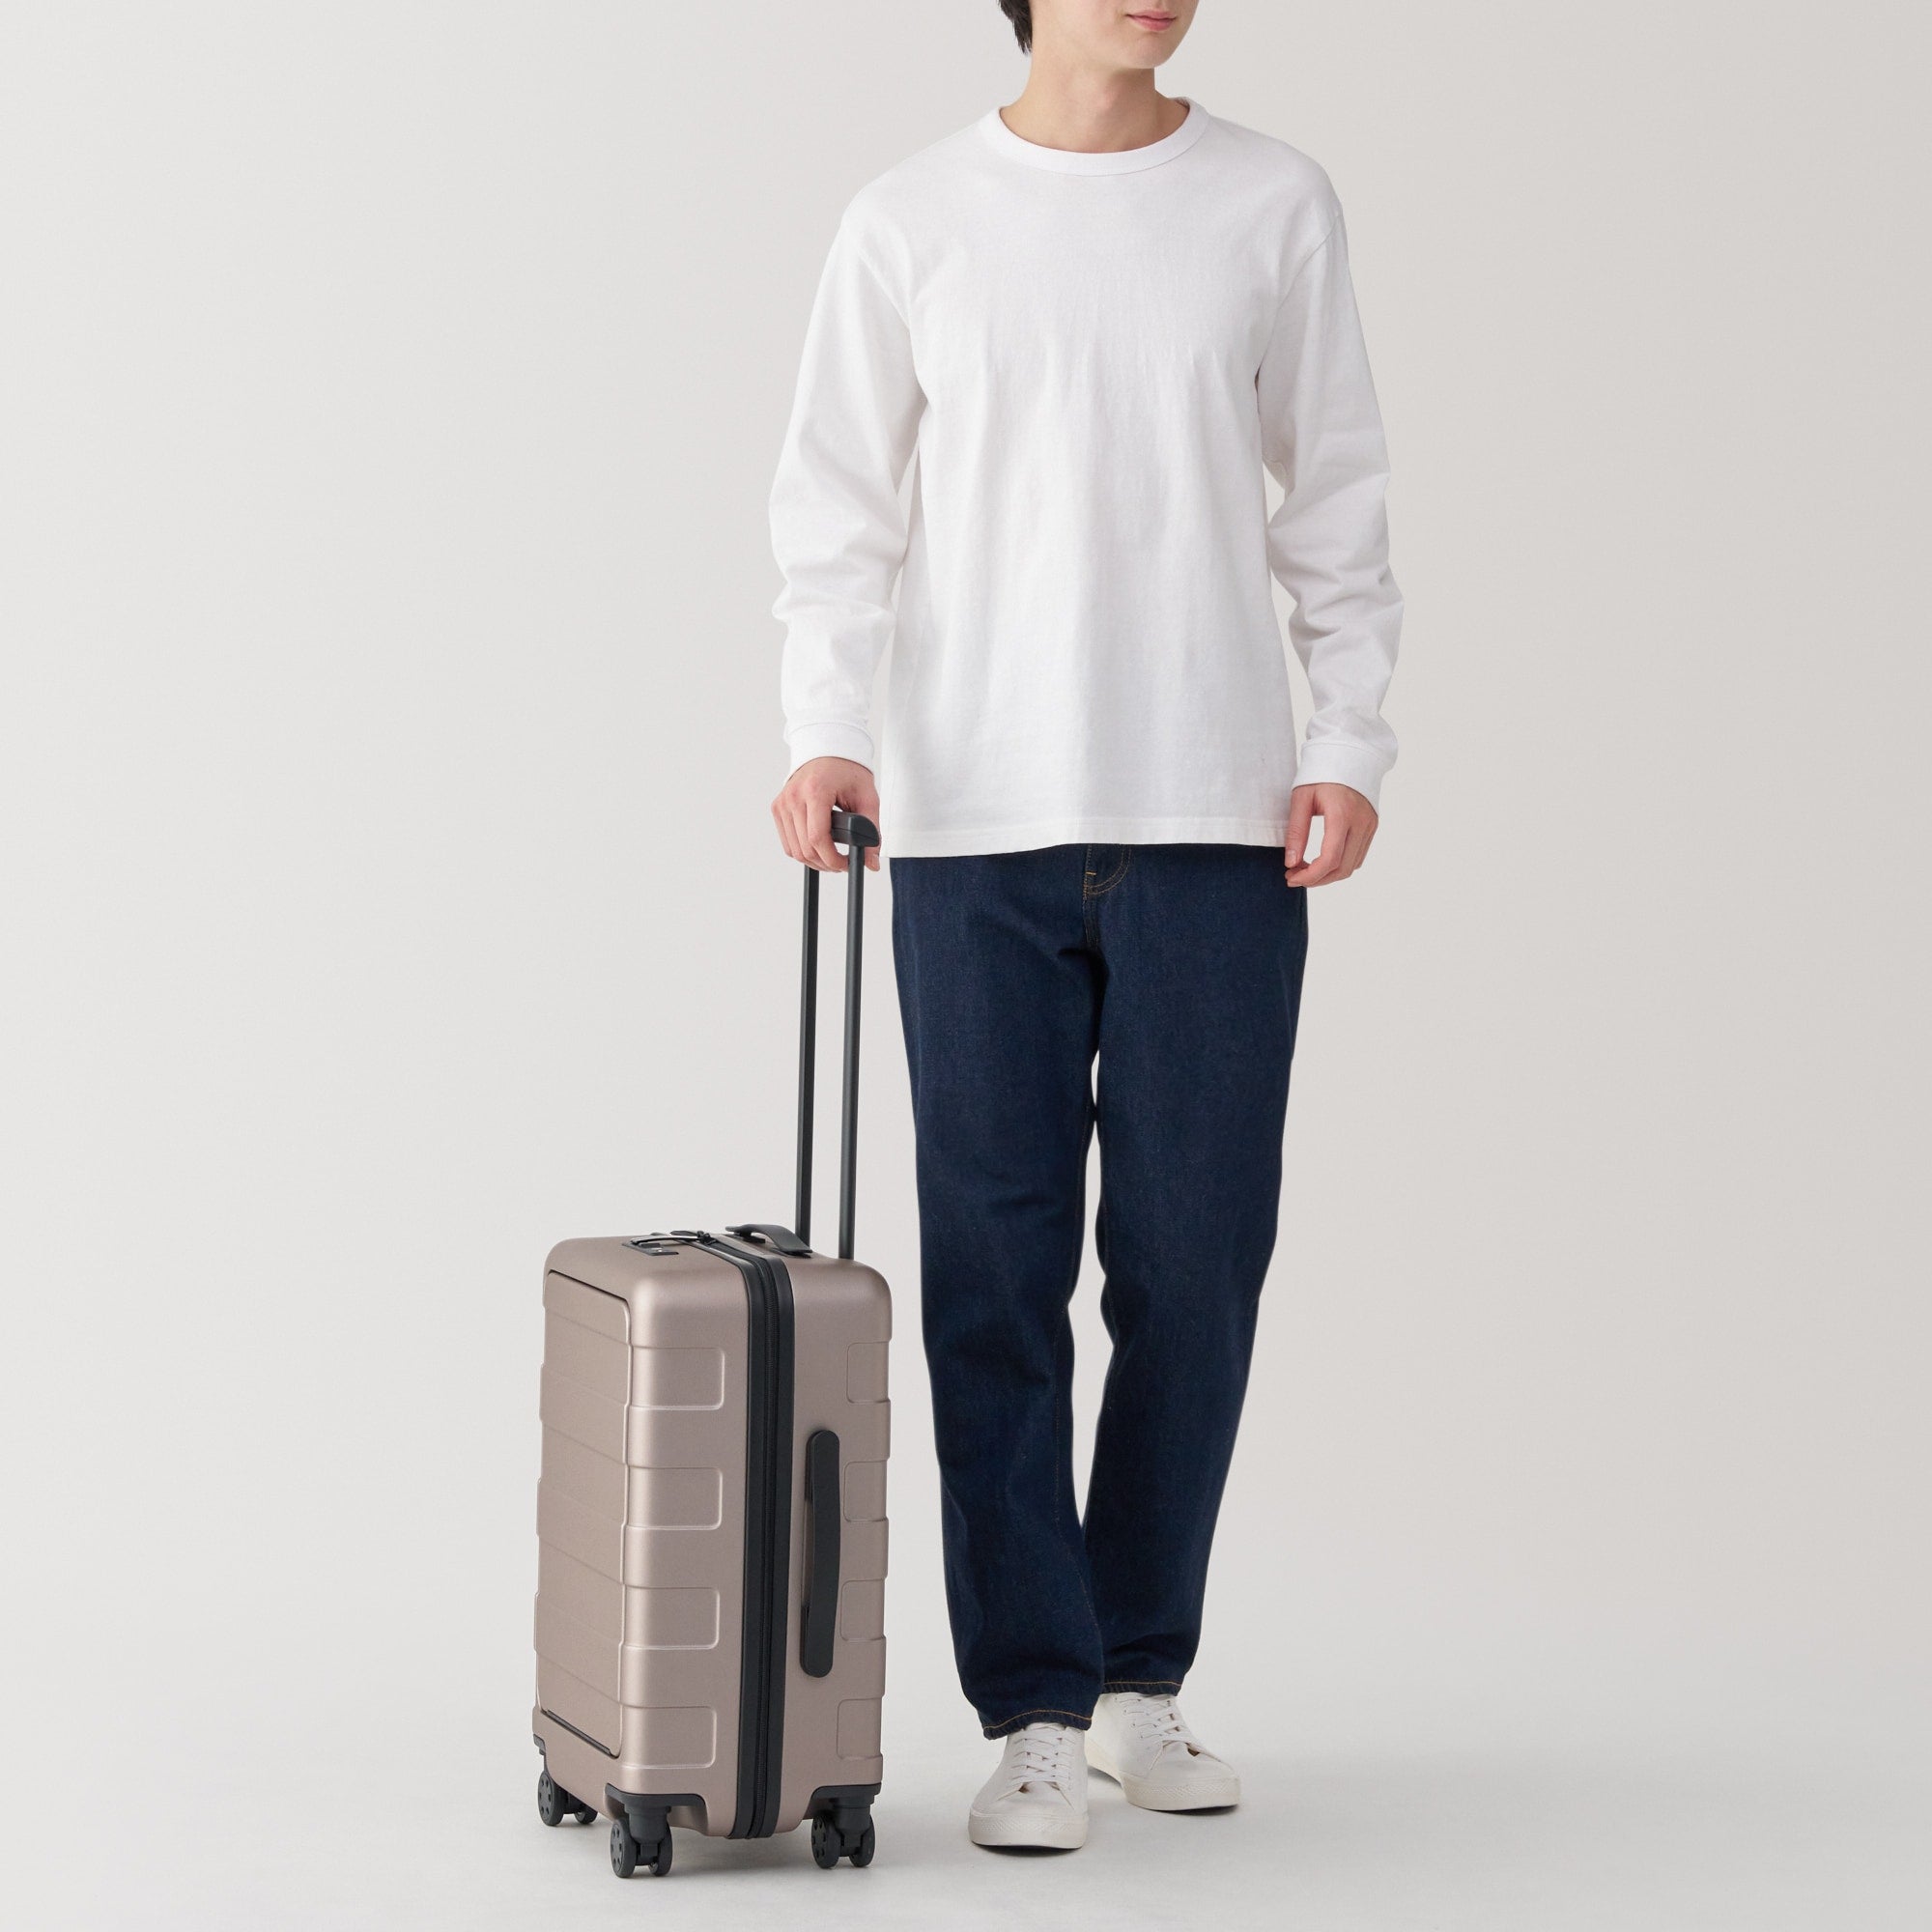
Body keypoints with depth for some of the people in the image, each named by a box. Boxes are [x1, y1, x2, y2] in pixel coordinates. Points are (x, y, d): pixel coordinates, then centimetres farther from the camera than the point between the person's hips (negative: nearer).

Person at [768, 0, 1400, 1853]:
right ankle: (1037, 1711, 5)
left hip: (1220, 820, 1)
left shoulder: (1275, 205, 7)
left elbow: (1335, 504, 9)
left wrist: (1350, 745, -2)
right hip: (978, 823, -1)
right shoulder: (911, 225, 5)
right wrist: (826, 737, -12)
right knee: (997, 1274, -1)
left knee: (1195, 1261, 4)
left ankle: (1141, 1676, 20)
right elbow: (840, 516, 3)